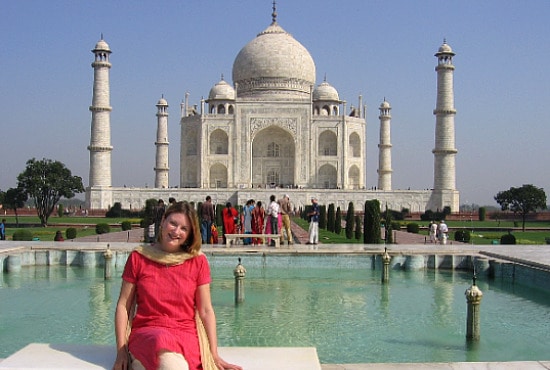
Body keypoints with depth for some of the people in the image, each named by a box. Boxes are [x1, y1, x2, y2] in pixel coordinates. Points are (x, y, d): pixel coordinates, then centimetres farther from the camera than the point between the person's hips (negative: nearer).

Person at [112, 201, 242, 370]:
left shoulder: (198, 261, 7)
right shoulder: (138, 257, 7)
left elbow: (206, 311, 6)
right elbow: (123, 306, 6)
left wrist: (214, 355, 0)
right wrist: (121, 351, -3)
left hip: (185, 335, 1)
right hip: (146, 332, -1)